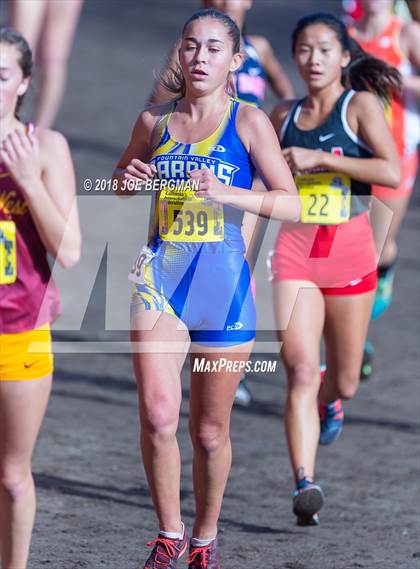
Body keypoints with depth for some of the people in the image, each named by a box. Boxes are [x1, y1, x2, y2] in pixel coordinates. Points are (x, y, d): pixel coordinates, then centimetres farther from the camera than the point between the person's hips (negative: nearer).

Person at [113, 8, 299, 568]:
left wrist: (226, 193, -20)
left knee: (210, 432, 8)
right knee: (157, 416, -16)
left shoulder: (249, 122, -2)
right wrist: (129, 180, 0)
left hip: (223, 283, -1)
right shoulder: (155, 122, 7)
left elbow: (292, 204, -5)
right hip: (161, 277, 1)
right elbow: (119, 178, 24)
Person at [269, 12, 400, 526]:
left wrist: (319, 159, -19)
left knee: (342, 380, 11)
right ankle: (304, 484, -21)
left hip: (348, 250, -2)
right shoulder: (284, 117, 9)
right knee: (300, 369, -16)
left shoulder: (360, 105, -2)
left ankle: (327, 404, 49)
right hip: (294, 251, 2)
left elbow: (392, 172, -17)